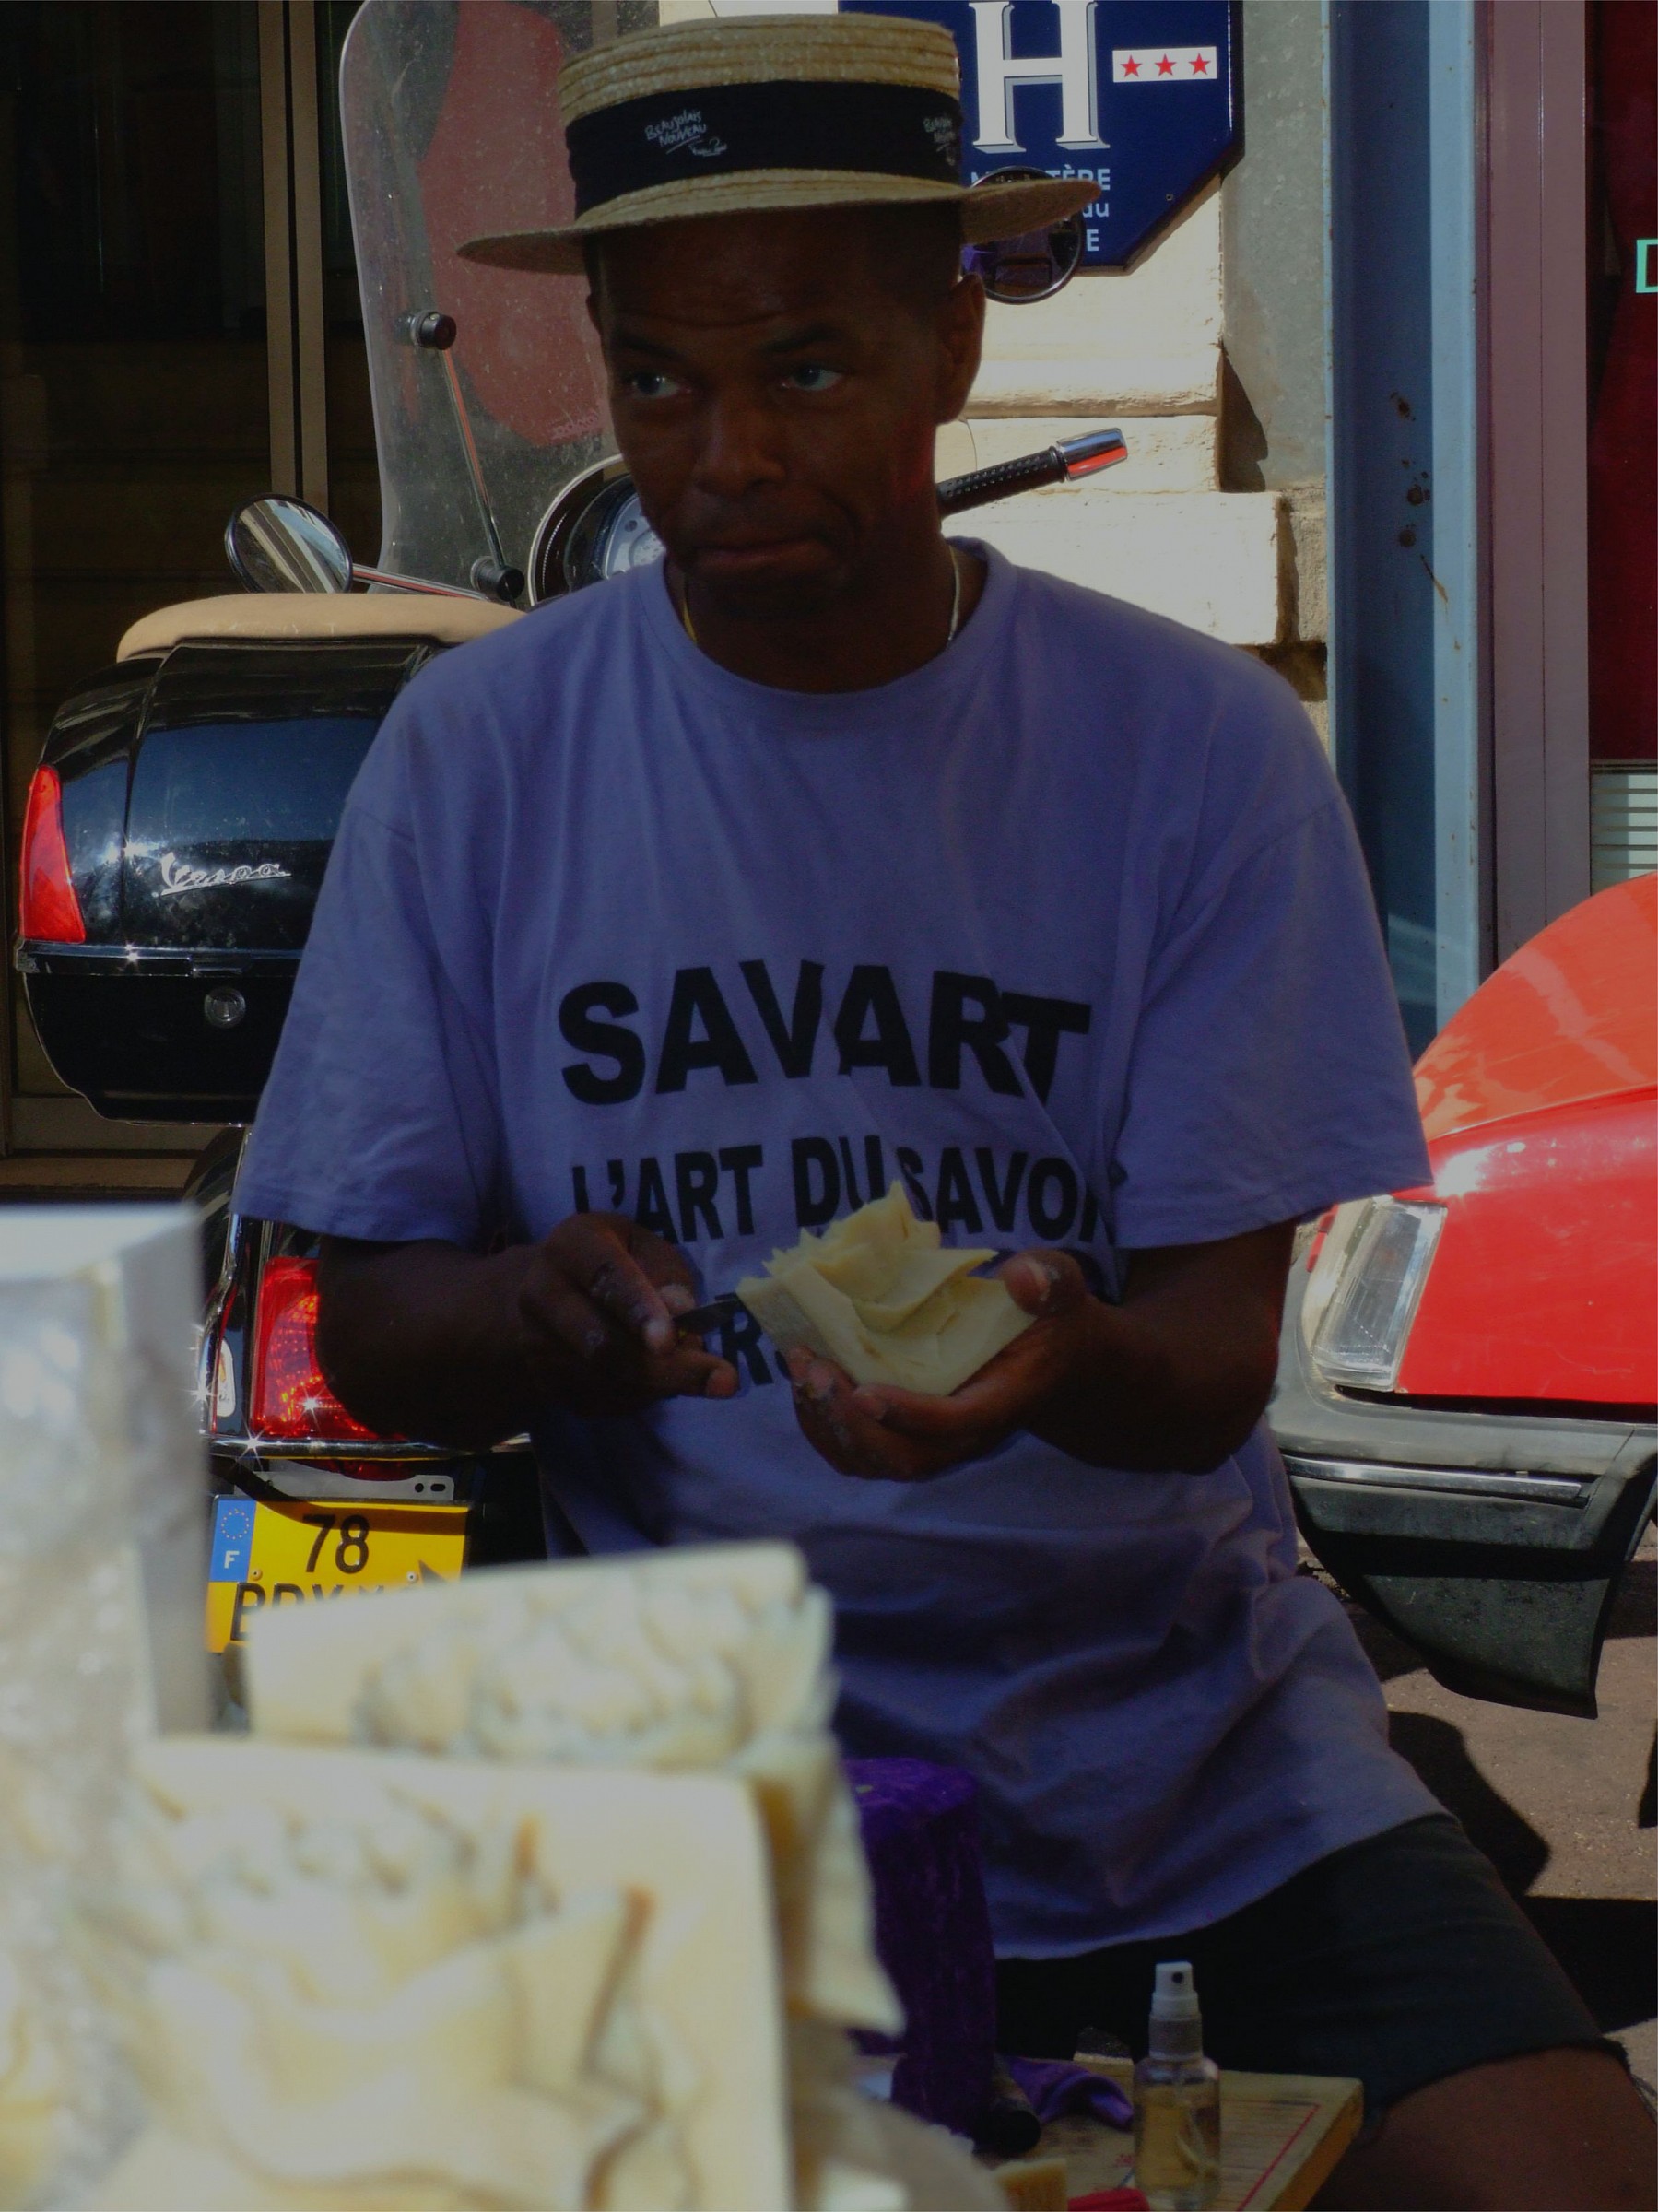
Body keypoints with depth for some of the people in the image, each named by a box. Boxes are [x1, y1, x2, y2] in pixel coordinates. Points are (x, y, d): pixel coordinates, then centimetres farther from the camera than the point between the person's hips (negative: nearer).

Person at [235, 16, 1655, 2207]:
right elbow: (374, 1331, 3)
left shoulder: (1198, 745, -1)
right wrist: (542, 1309, -20)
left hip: (1188, 1722, 0)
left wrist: (1064, 1367, -28)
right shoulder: (479, 756, 0)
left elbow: (1220, 1358, -5)